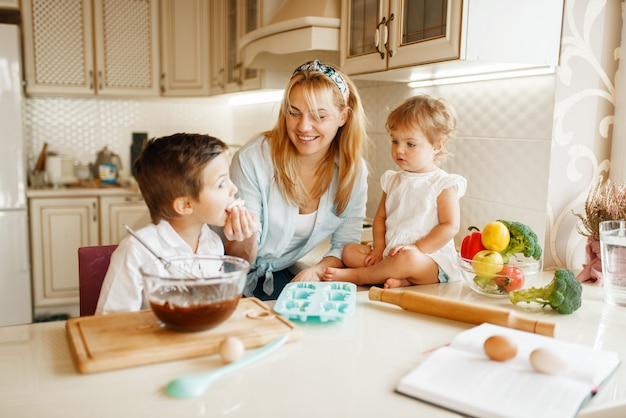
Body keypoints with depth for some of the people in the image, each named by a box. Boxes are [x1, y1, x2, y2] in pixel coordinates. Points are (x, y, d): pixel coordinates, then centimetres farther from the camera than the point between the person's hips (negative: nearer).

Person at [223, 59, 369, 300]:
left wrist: (315, 272, -22)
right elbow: (243, 258, -14)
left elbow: (344, 245, -1)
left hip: (287, 275, 4)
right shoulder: (251, 160, -20)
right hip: (244, 280, -4)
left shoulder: (353, 169, -9)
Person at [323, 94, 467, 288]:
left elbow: (450, 226, -12)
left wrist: (416, 248, -20)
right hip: (390, 254, 7)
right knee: (349, 251, -7)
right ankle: (399, 278, -24)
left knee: (409, 259, -39)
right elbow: (380, 217, 12)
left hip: (431, 260, -6)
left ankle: (355, 276, -19)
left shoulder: (443, 184, -6)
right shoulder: (393, 181, 13)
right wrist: (379, 249, -3)